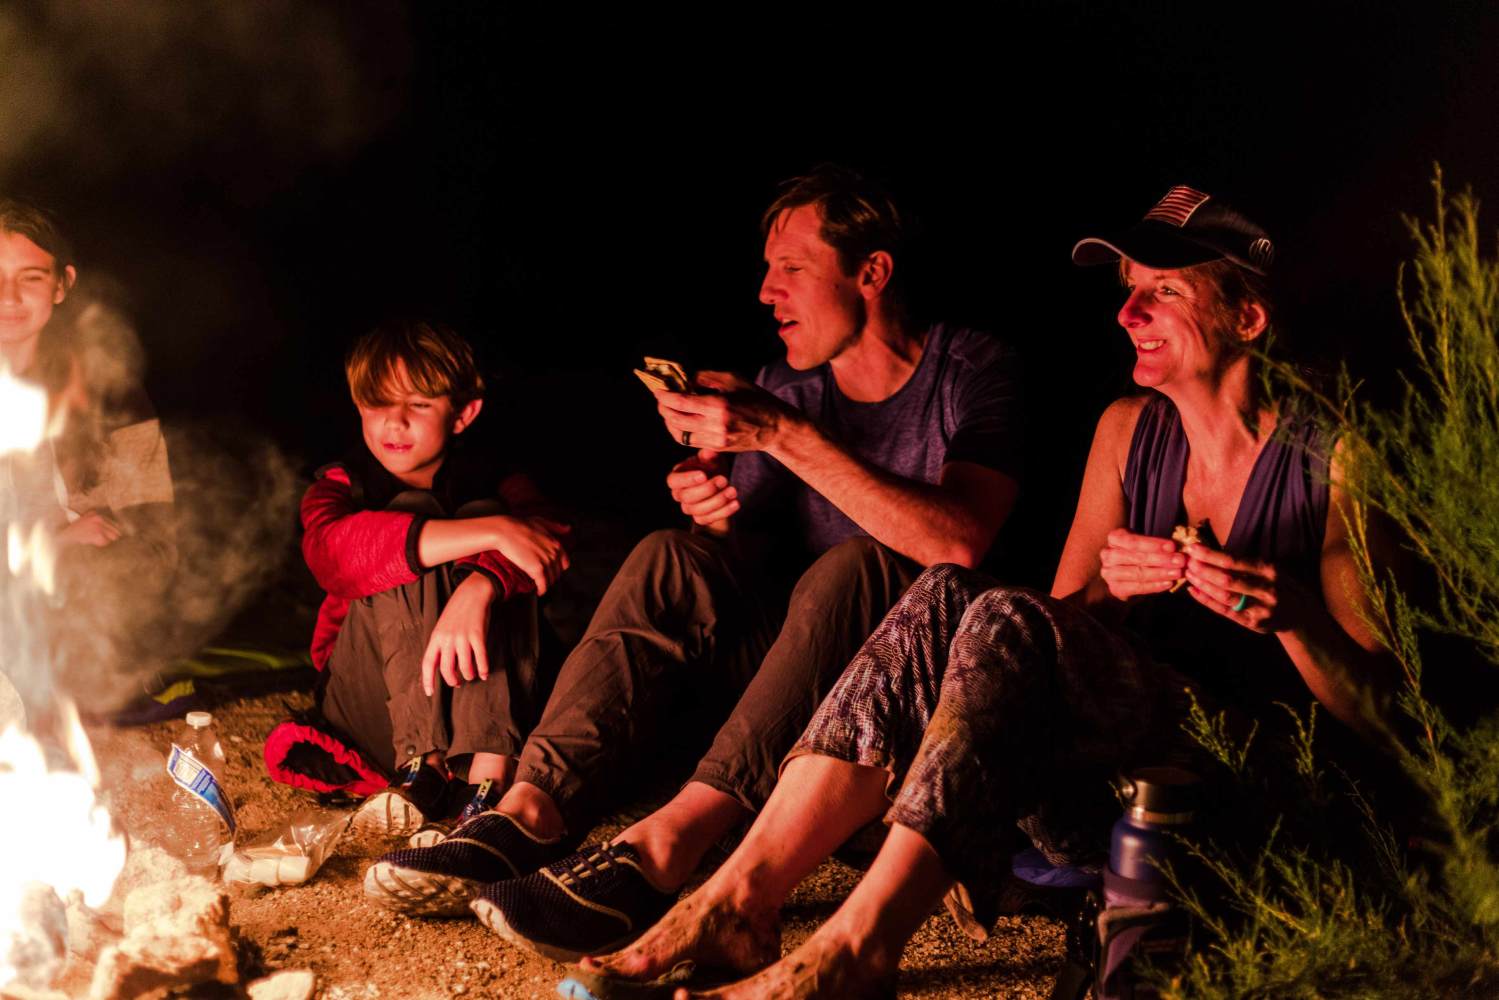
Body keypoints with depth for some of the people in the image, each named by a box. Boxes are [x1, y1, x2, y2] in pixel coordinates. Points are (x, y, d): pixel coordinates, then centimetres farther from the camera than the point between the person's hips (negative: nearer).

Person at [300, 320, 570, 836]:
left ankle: (490, 776, -33)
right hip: (371, 702, -1)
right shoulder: (341, 486, 1)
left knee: (483, 513, -20)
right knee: (412, 519, -20)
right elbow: (330, 551, -25)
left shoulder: (495, 486, 4)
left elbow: (548, 538, -20)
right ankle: (424, 767, -33)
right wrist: (492, 533, -34)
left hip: (483, 692, 1)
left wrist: (478, 590, -44)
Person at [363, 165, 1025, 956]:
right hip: (811, 680, 5)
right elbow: (750, 548, 8)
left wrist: (786, 435, -28)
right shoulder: (786, 384, 9)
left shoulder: (972, 370, -7)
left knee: (850, 567, -33)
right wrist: (713, 508, -17)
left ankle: (662, 846, -46)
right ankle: (531, 812, -33)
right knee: (674, 558, -17)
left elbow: (958, 543, -25)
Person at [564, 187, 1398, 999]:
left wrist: (1295, 617, -24)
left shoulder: (1332, 461, -4)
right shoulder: (1128, 430, 11)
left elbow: (1382, 708, -5)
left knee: (1007, 620, -30)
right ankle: (742, 898, -31)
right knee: (946, 598, -23)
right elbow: (1064, 617, 9)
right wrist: (1106, 589, -13)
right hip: (1105, 779, 5)